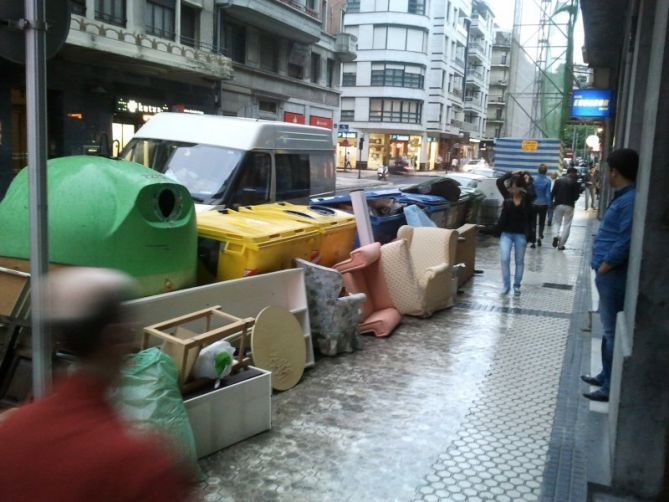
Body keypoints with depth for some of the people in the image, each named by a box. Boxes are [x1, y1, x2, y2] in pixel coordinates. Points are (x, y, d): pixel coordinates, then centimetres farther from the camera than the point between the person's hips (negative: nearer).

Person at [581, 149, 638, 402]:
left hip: (613, 274, -10)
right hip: (609, 273, 10)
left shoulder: (631, 200, -19)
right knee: (609, 329, 19)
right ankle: (606, 376, 32)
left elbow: (625, 242, -24)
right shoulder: (623, 197, 13)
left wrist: (604, 266, -16)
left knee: (612, 331, -2)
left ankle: (611, 387, 8)